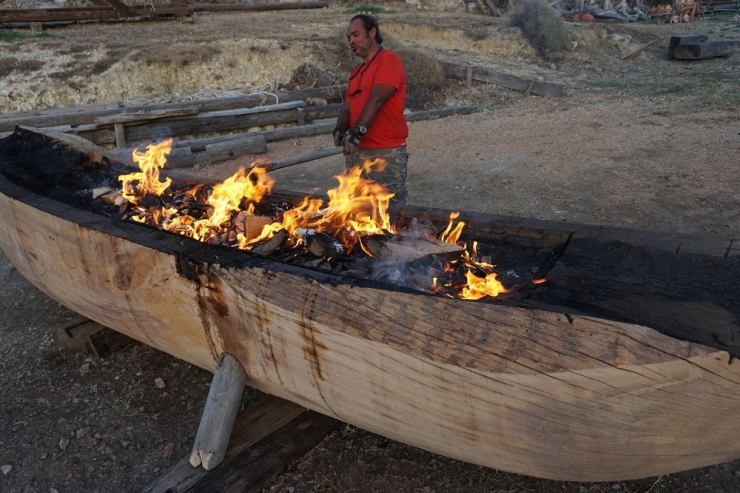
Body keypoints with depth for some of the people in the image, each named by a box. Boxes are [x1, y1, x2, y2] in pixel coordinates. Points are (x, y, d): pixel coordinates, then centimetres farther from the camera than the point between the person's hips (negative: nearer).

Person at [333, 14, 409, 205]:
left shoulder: (389, 60, -5)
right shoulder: (356, 72, 21)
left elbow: (377, 100, -17)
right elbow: (348, 107, 15)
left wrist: (358, 132, -28)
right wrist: (340, 130, -6)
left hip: (386, 153, -8)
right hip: (356, 152, 8)